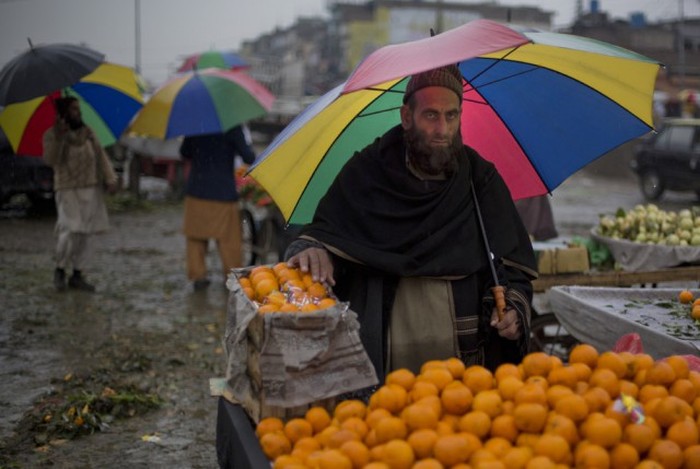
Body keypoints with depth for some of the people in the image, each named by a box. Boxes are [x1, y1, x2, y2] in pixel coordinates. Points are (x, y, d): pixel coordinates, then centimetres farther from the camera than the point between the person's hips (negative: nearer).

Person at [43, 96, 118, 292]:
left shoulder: (87, 132, 9)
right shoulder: (51, 134, -2)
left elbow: (100, 156, 7)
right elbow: (51, 160, -16)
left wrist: (110, 179, -4)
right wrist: (58, 138, -28)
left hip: (91, 190, 4)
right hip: (69, 190, -4)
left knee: (85, 234, 5)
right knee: (71, 230, -15)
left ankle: (77, 276, 14)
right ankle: (60, 269, 7)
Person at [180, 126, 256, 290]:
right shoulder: (232, 127, -12)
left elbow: (184, 153, 15)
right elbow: (249, 158, -8)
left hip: (196, 191, 3)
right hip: (223, 193, -3)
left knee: (195, 236, 12)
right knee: (228, 239, 8)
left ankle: (197, 276, 11)